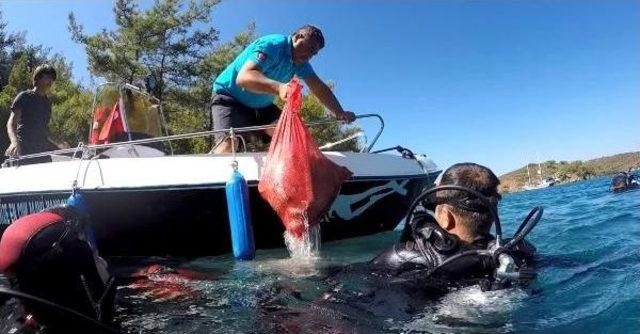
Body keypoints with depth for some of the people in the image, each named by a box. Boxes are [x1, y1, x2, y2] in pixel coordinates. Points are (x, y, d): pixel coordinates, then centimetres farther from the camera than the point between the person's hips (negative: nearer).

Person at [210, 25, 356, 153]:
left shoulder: (300, 61, -1)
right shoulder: (272, 45, -26)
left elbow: (319, 87, -3)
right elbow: (243, 77, -41)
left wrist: (340, 113, -17)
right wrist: (279, 88, -58)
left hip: (260, 106, 7)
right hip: (229, 98, -7)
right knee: (228, 145, -29)